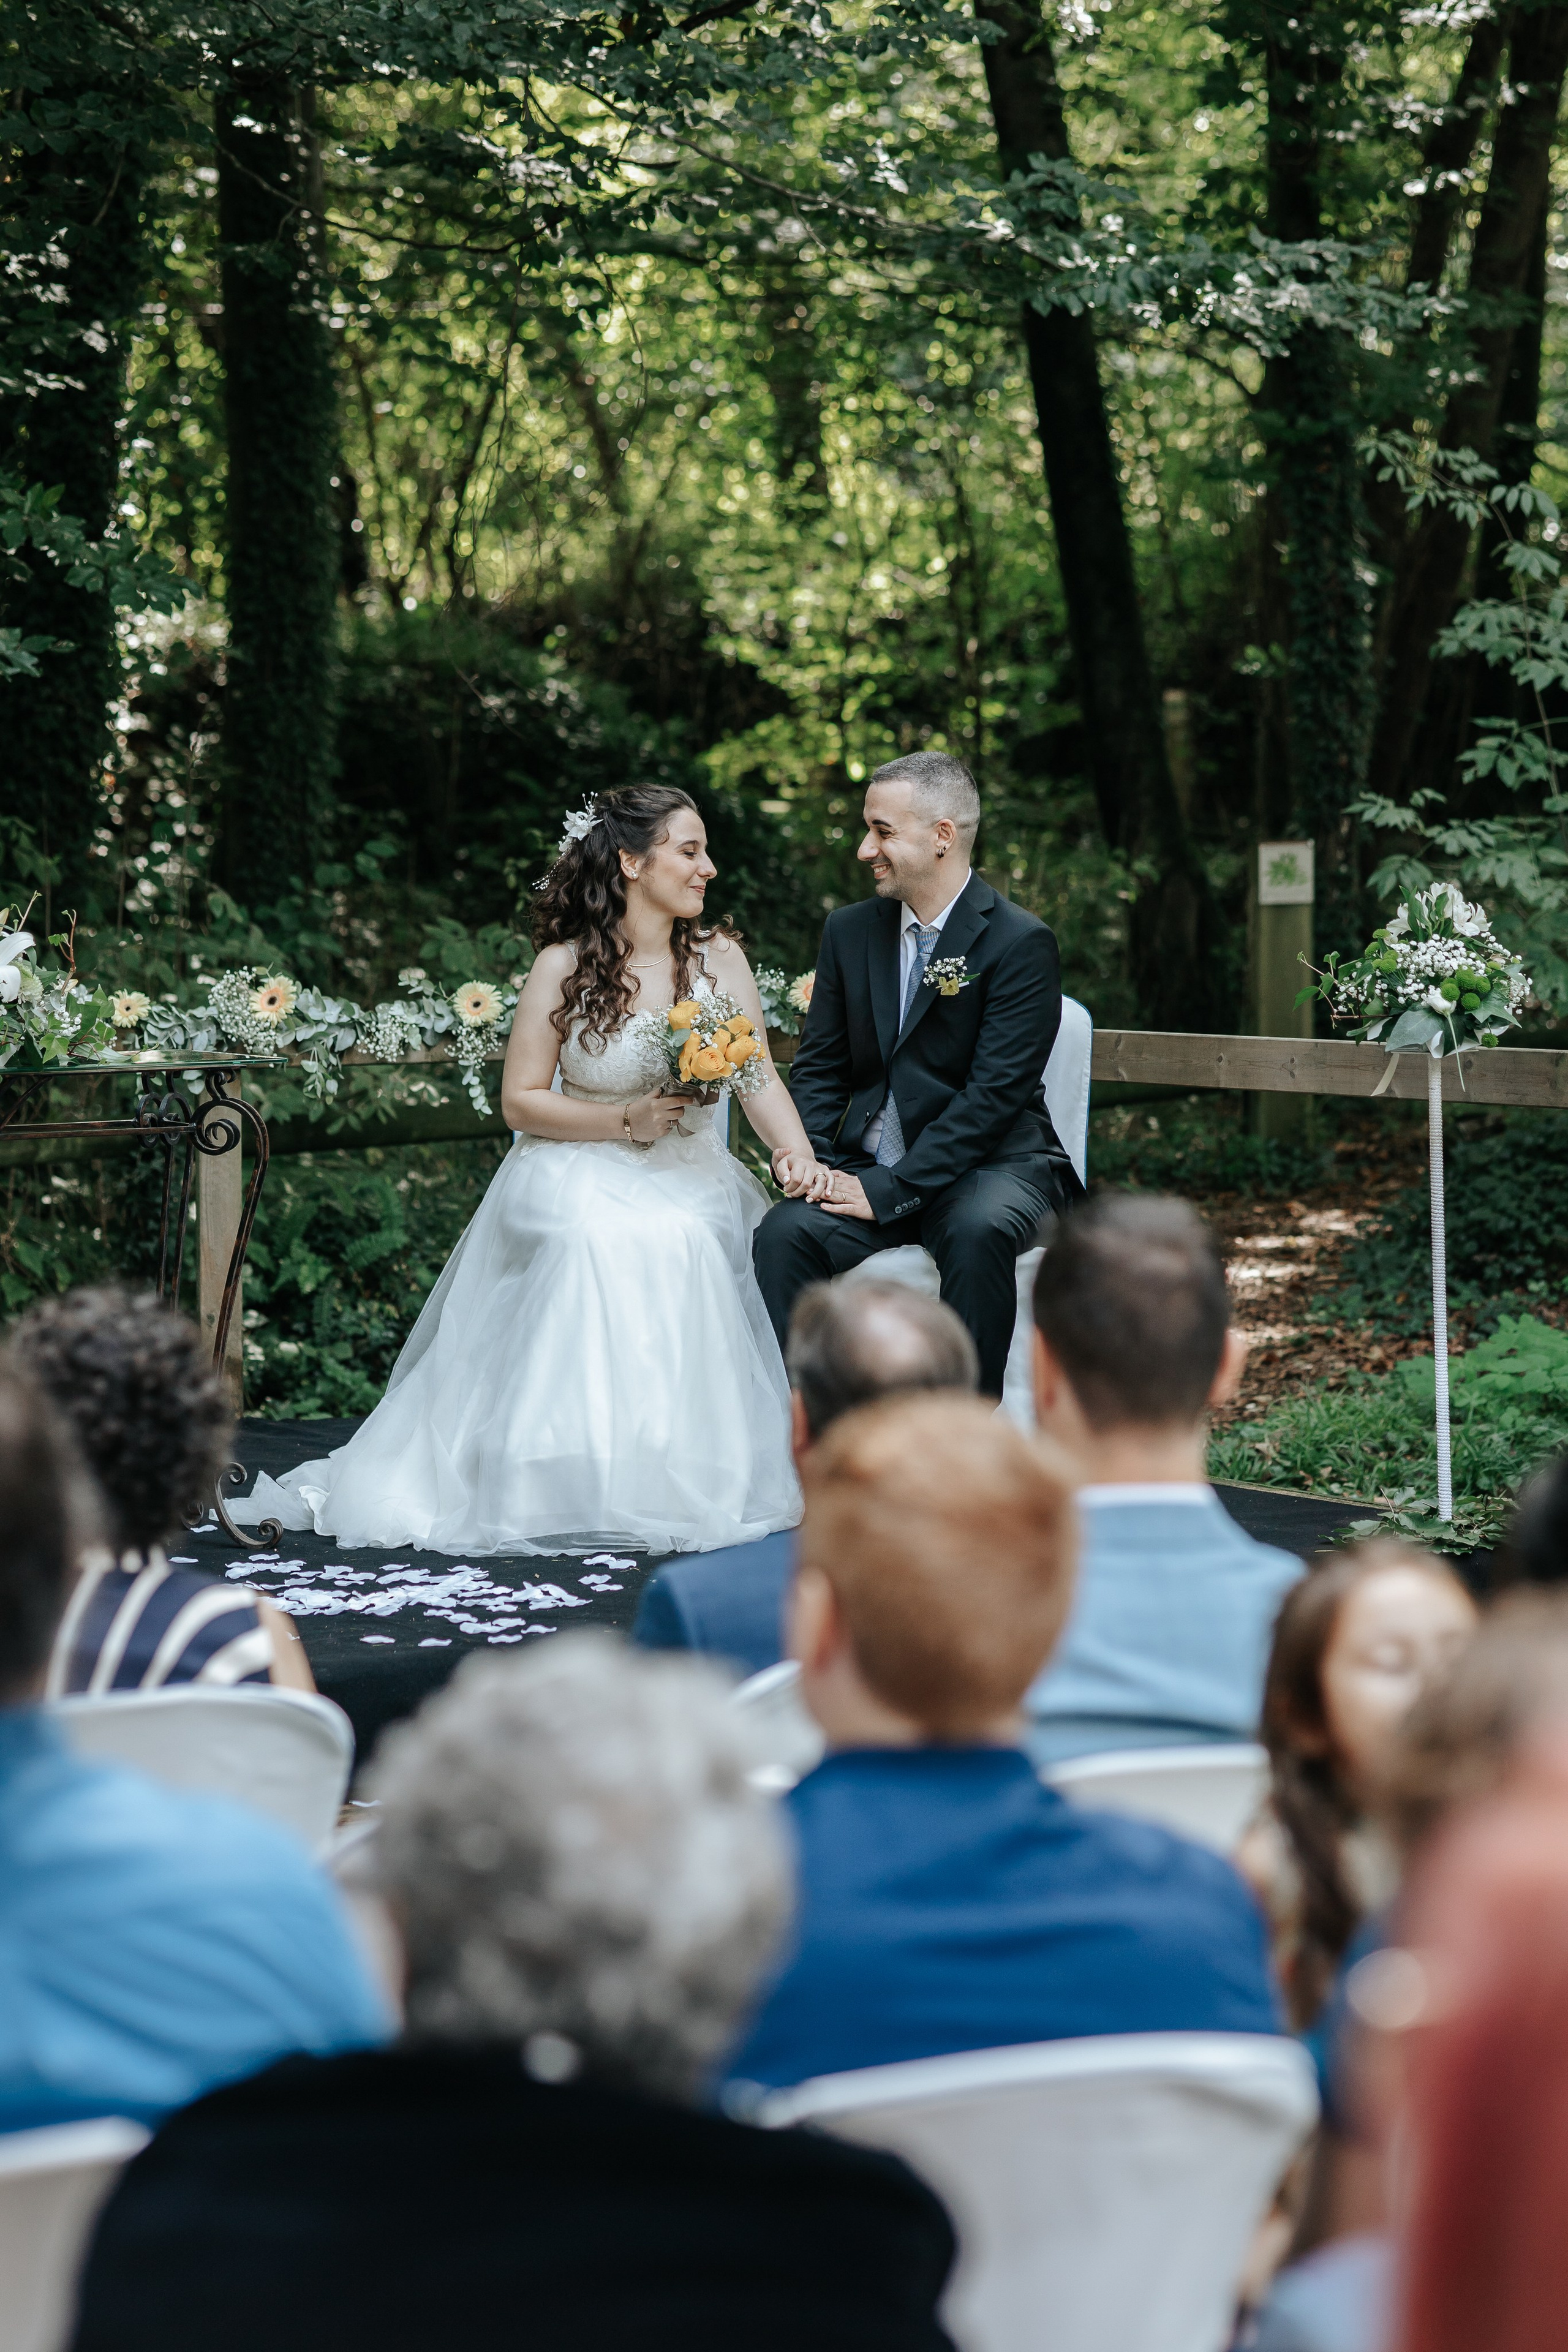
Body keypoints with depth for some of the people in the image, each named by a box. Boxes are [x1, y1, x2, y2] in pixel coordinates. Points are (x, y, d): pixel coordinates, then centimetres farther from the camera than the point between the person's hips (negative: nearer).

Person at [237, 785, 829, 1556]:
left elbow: (760, 1080, -1)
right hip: (580, 1175, -3)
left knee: (688, 1246, -31)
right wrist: (625, 1120, -14)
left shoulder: (719, 957, 5)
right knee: (595, 1245, -35)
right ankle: (577, 1481, -24)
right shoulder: (565, 966, -3)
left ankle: (673, 1481, -16)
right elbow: (520, 1100, -2)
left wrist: (801, 1158, -21)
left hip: (688, 1182, 3)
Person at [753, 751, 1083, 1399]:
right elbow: (819, 1066, 13)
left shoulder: (1020, 944, -10)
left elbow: (993, 1095, -16)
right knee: (784, 1232, -25)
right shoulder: (849, 931, 10)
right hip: (866, 1169, 5)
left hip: (992, 1165, -4)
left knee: (979, 1232, -38)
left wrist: (886, 1191, -21)